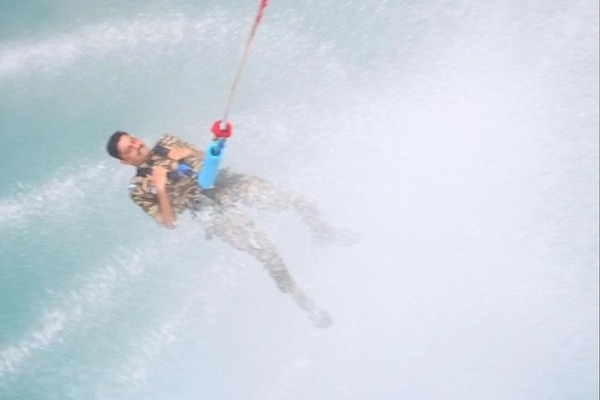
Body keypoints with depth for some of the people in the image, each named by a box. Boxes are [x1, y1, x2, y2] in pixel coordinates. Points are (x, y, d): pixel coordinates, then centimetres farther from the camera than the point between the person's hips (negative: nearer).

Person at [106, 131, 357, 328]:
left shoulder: (167, 143, 15)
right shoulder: (139, 189, 1)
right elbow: (168, 222, -5)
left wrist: (187, 153, -1)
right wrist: (161, 188, -16)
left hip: (226, 182, 5)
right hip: (212, 209, -5)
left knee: (296, 200, -9)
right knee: (267, 251, -22)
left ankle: (323, 233, 23)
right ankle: (300, 300, -1)